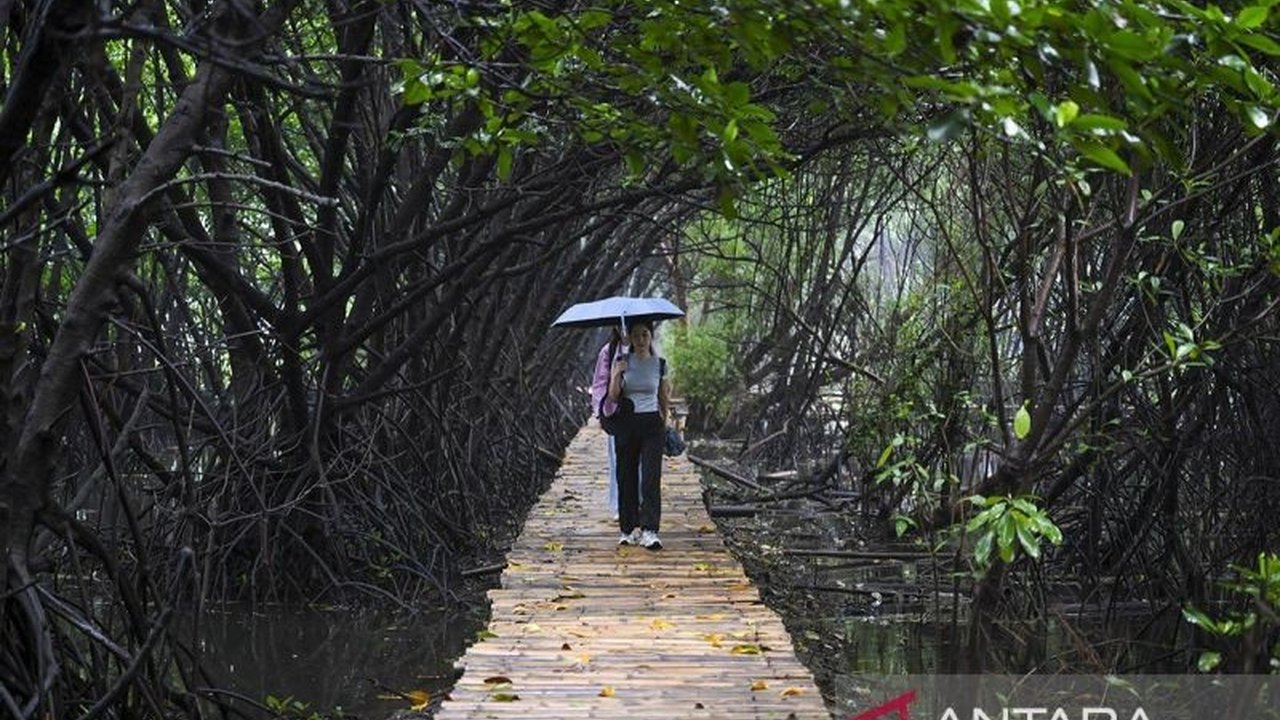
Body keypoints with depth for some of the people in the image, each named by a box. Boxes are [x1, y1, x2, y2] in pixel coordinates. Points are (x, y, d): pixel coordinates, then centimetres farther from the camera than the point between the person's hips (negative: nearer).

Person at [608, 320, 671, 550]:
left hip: (652, 424, -1)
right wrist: (617, 374, -18)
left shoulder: (659, 364, 4)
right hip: (626, 425, 1)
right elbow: (613, 397, -4)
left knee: (651, 478, -11)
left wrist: (665, 421, 12)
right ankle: (629, 529, 15)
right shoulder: (622, 362, 3)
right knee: (627, 478, 5)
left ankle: (649, 532, -17)